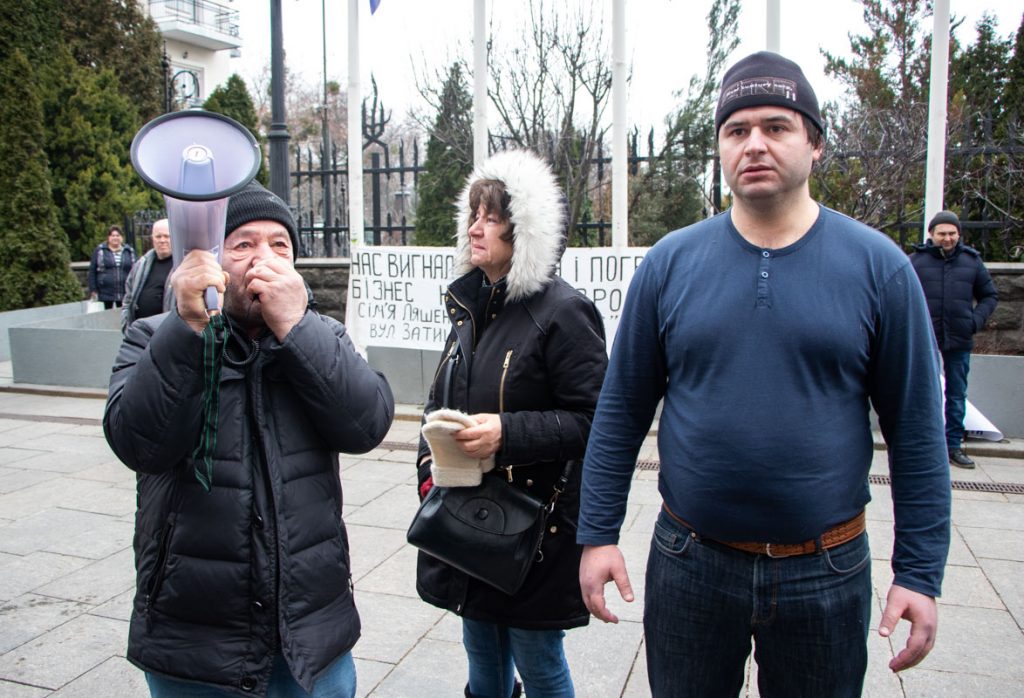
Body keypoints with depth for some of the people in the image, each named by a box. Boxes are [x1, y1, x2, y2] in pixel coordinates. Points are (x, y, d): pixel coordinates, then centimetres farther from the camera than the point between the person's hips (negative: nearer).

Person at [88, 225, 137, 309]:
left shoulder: (129, 251, 9)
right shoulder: (100, 250, 3)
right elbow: (92, 271, 3)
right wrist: (93, 290, -2)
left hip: (124, 294, 2)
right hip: (105, 293, -2)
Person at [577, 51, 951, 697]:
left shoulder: (879, 267, -5)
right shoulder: (670, 263, -3)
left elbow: (917, 431, -3)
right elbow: (621, 411, 0)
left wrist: (921, 573, -4)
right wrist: (598, 534, -2)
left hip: (826, 571, 0)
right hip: (689, 562, 1)